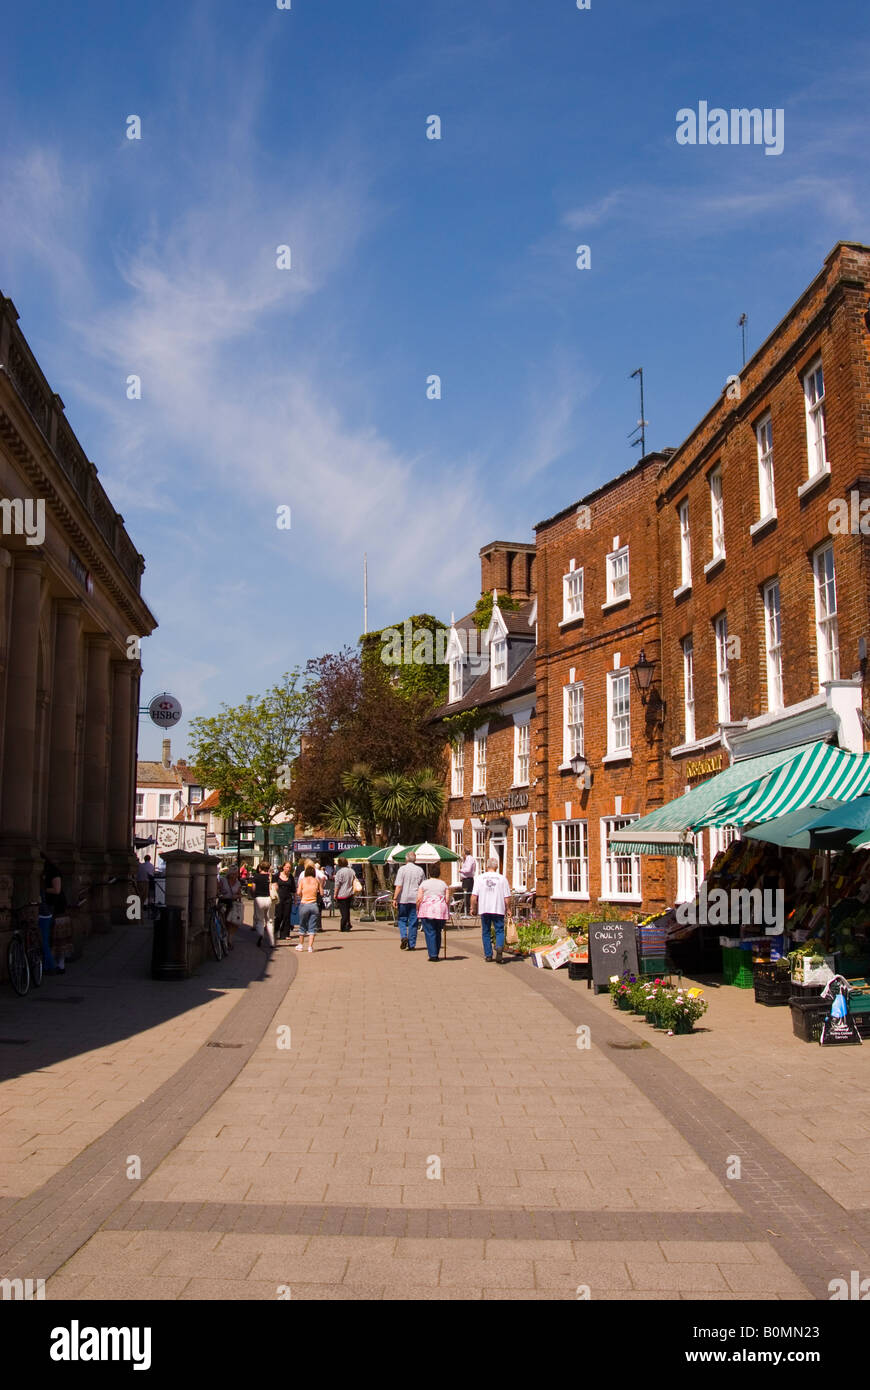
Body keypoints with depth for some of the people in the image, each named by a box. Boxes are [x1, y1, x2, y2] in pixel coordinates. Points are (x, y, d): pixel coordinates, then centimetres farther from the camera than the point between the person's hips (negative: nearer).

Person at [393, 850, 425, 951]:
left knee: (402, 920, 10)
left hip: (403, 898, -2)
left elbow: (398, 886, -11)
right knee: (413, 922, 5)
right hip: (415, 899, 2)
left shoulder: (402, 869, -5)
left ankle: (404, 936, -13)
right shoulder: (420, 870, 6)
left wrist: (395, 898, -9)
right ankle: (412, 944, 5)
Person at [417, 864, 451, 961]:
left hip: (427, 911, -3)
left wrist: (418, 910, 9)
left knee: (429, 933, -1)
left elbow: (419, 899, -2)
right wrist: (447, 911, 15)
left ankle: (433, 955, -8)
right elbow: (447, 900, 4)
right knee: (438, 933, 14)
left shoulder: (424, 883, 4)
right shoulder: (444, 884, 10)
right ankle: (436, 954, 17)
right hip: (441, 911, 3)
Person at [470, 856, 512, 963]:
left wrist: (473, 908, 7)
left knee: (486, 932, 11)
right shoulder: (502, 878, 0)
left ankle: (488, 955, 11)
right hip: (498, 910, -1)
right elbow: (506, 898, -2)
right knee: (499, 931, 5)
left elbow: (474, 896, -3)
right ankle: (499, 947, -22)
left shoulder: (480, 878, 1)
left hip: (484, 910, 1)